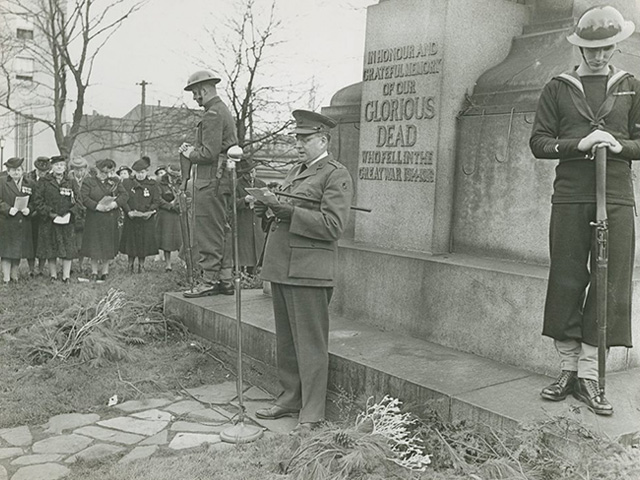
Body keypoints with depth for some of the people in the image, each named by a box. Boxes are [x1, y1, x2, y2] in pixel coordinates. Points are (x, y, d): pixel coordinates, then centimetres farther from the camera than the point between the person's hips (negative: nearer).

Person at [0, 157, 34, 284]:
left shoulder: (29, 184, 12)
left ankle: (14, 275, 18)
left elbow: (33, 202, 13)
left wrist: (28, 209, -6)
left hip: (23, 223, 3)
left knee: (19, 250, 7)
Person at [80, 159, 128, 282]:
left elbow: (125, 195, 0)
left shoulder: (115, 182, 10)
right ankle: (94, 272, 9)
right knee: (94, 245, 0)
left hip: (111, 218, 2)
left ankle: (104, 271, 16)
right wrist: (97, 206, -20)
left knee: (108, 245, 6)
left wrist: (115, 204, -16)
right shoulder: (88, 182, 2)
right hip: (94, 219, -2)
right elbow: (84, 198, -9)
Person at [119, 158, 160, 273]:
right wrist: (128, 211, -17)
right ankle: (130, 265, 16)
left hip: (147, 220, 0)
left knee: (145, 242, 3)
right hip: (131, 219, 0)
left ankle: (141, 265, 16)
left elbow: (156, 201, 1)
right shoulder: (127, 183, 4)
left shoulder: (152, 184, 5)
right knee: (131, 242, 3)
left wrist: (150, 212, -15)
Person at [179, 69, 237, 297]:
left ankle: (209, 281, -1)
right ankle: (225, 279, 18)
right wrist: (193, 149, 12)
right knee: (222, 231, 12)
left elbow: (209, 154, -21)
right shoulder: (224, 111, 19)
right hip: (223, 179, 10)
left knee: (207, 233, -5)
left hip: (211, 182, -10)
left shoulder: (213, 115, -14)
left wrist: (189, 153, -3)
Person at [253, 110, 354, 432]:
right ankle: (290, 399, 28)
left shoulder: (336, 175, -6)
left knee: (310, 344, -1)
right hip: (281, 268, 8)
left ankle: (311, 413, 9)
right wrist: (266, 207, 2)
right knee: (285, 341, 15)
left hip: (308, 271, -8)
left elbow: (332, 225, -15)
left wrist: (289, 211, -19)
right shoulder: (295, 171, 20)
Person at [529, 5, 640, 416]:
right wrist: (579, 144, -12)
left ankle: (589, 375, 7)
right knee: (566, 283, 1)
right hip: (570, 197, -1)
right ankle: (568, 370, 13)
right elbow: (539, 142, 4)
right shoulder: (558, 88, 9)